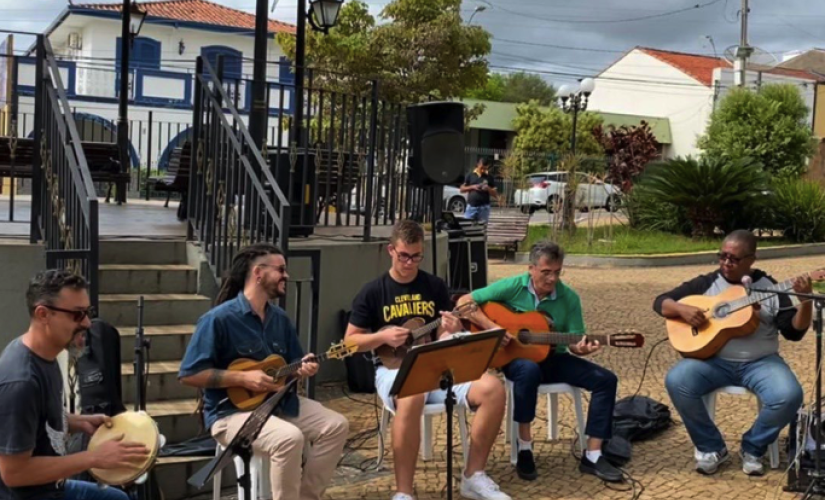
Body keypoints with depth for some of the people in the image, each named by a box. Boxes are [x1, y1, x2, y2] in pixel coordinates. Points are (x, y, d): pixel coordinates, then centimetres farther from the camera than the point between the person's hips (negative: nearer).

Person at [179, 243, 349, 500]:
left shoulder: (280, 318, 8)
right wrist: (243, 378, -22)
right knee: (289, 437, -33)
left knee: (336, 426, -8)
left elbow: (291, 363, 17)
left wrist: (303, 367, -8)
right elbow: (189, 374, -17)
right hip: (232, 410, -8)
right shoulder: (219, 319, -16)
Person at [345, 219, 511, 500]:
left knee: (492, 388, -22)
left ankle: (473, 476, -7)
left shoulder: (435, 287, 9)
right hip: (394, 369, -4)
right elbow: (350, 341, 4)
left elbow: (449, 338, 13)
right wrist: (382, 336, -15)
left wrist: (454, 330, -12)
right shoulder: (373, 292, 1)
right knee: (411, 398, -41)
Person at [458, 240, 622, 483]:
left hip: (552, 358, 4)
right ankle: (525, 446, -22)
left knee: (606, 379, -14)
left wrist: (582, 348, -27)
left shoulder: (569, 298, -4)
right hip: (516, 356, -4)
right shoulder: (512, 287, -11)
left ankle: (592, 456, -8)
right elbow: (464, 302, -12)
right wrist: (491, 327, -24)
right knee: (529, 370, -41)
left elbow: (574, 342, -3)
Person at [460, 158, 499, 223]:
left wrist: (488, 189, -13)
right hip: (471, 206, 1)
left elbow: (495, 194, 6)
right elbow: (462, 189, 7)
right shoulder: (470, 175, 7)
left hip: (484, 207, 0)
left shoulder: (489, 177, 5)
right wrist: (472, 187, -9)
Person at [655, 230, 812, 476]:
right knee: (676, 381, -28)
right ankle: (711, 447, -6)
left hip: (761, 362, 0)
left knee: (789, 396, -29)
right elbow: (661, 302, 7)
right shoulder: (706, 283, 7)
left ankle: (752, 448, 0)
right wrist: (682, 309, -14)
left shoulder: (769, 287, 6)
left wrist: (806, 301, -16)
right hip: (713, 360, 0)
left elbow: (794, 332, 0)